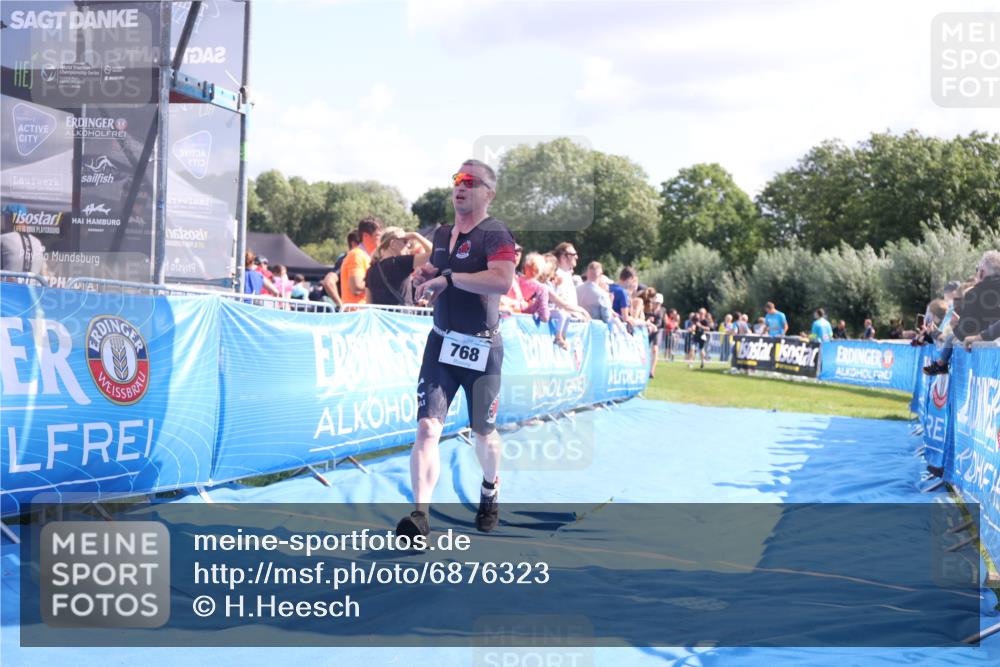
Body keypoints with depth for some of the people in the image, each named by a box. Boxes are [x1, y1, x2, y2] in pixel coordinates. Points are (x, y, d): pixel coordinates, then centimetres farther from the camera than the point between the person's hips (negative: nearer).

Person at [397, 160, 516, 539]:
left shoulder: (495, 235, -12)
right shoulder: (442, 234, 11)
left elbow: (502, 281, -30)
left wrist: (448, 277, -27)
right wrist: (424, 277, 4)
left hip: (482, 349, -5)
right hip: (441, 343, 5)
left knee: (484, 433, 12)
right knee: (427, 427, -12)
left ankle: (490, 493, 41)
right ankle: (420, 515, -17)